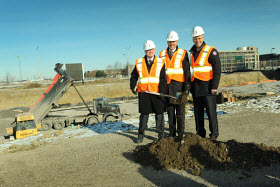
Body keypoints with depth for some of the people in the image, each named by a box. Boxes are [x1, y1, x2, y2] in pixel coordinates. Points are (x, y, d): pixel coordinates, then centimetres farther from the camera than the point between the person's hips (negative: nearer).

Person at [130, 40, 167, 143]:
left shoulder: (160, 62, 3)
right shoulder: (139, 63, 8)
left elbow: (163, 79, -3)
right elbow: (134, 76, 18)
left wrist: (162, 92, -12)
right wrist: (133, 87, 5)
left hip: (156, 92, -1)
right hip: (143, 92, 1)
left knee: (159, 113, 5)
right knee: (144, 114, 9)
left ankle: (161, 135, 18)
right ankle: (140, 135, 21)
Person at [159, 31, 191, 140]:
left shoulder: (183, 53, 3)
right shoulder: (162, 54, 13)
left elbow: (187, 72, -1)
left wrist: (187, 87, -8)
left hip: (179, 86, -3)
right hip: (167, 87, 3)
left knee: (180, 111, 0)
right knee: (170, 111, 9)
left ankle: (180, 134, 10)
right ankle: (172, 133, 19)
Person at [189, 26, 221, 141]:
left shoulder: (211, 51, -5)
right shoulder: (192, 52, 14)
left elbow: (217, 70, -9)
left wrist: (214, 86, -15)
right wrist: (190, 86, 15)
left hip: (207, 86, -6)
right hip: (195, 87, 6)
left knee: (211, 111, -3)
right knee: (198, 112, 10)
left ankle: (214, 134, 8)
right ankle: (200, 133, 21)